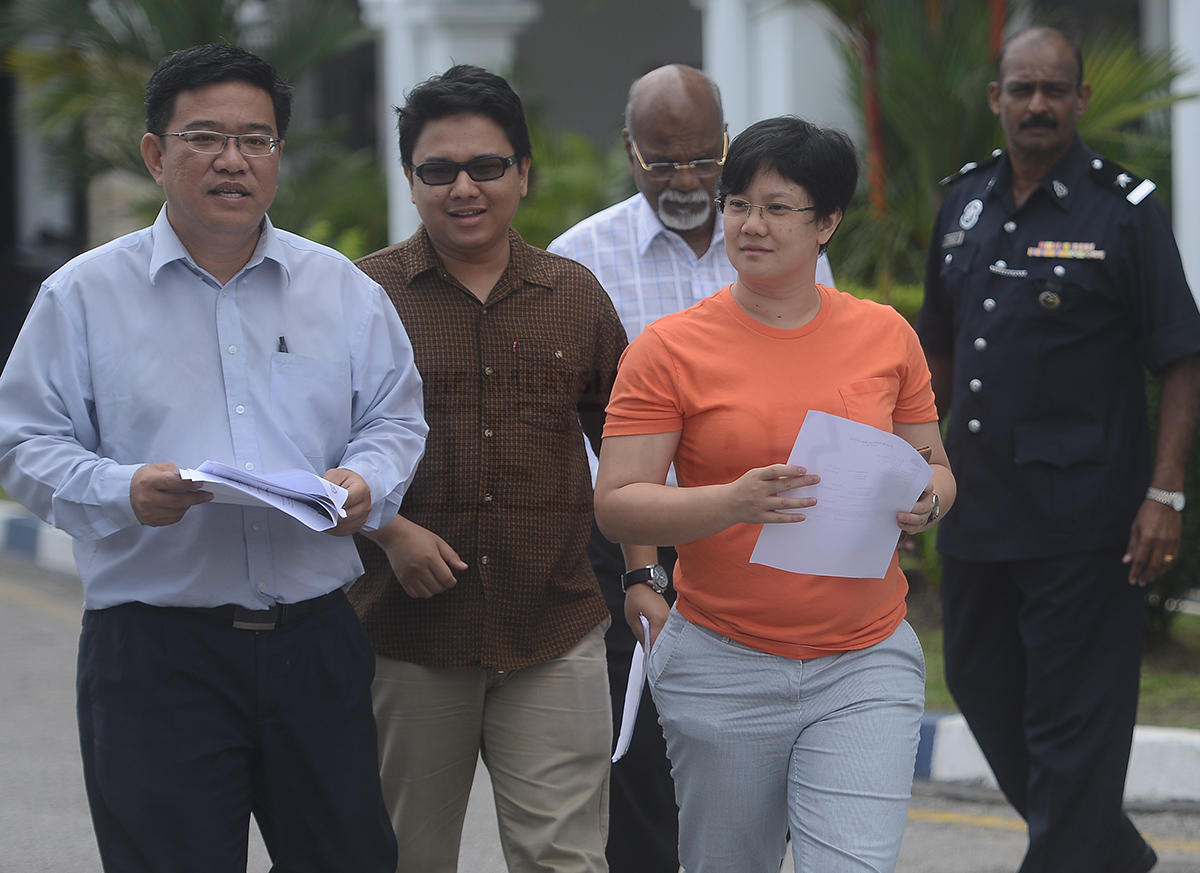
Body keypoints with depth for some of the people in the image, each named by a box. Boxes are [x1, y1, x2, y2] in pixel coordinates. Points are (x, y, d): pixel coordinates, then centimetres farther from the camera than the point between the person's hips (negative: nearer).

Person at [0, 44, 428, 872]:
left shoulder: (342, 289, 11)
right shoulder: (85, 295, 2)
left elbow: (395, 419, 14)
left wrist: (367, 484, -8)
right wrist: (123, 491, -18)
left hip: (317, 639, 3)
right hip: (154, 652, -3)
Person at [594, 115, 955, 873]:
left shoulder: (886, 335, 6)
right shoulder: (670, 349, -3)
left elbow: (935, 468, 15)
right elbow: (616, 505, -7)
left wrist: (924, 503, -9)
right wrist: (734, 502, -23)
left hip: (865, 662, 1)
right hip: (723, 664, -1)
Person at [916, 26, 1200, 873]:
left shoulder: (1124, 209, -7)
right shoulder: (965, 201, 10)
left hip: (1082, 517, -7)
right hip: (979, 507, 7)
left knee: (1072, 718, -3)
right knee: (982, 686, 15)